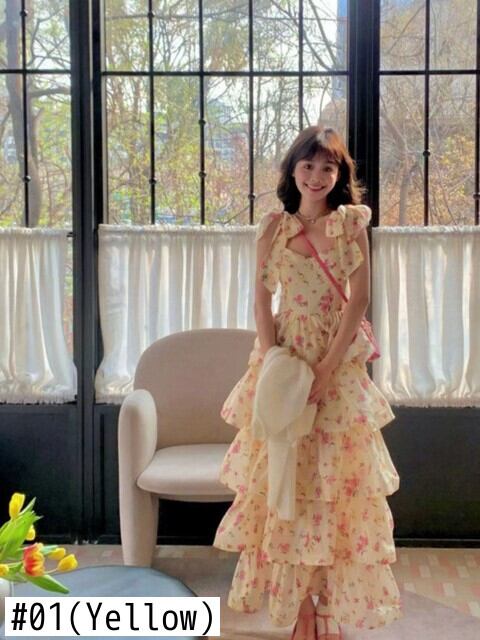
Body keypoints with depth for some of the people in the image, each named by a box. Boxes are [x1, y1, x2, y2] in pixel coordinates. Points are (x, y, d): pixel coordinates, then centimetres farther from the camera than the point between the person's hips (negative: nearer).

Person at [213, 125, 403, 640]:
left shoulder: (352, 223, -1)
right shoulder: (273, 226, 3)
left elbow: (359, 299, -7)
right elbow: (261, 298, 0)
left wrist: (326, 368, -14)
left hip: (340, 361, -1)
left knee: (338, 479, 3)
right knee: (284, 479, 2)